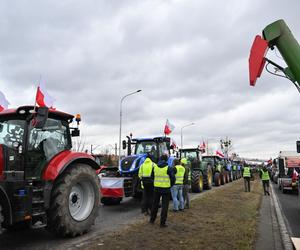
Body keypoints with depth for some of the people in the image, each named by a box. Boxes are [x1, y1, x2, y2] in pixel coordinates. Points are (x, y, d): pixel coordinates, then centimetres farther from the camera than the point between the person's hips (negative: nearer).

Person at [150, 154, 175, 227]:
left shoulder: (155, 167, -1)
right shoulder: (168, 168, -12)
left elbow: (152, 177, 10)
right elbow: (173, 178, -10)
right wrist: (170, 185, 9)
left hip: (157, 188, 4)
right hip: (166, 189, -3)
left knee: (155, 204, 18)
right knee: (164, 206, 6)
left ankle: (152, 220, 30)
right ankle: (162, 223, 8)